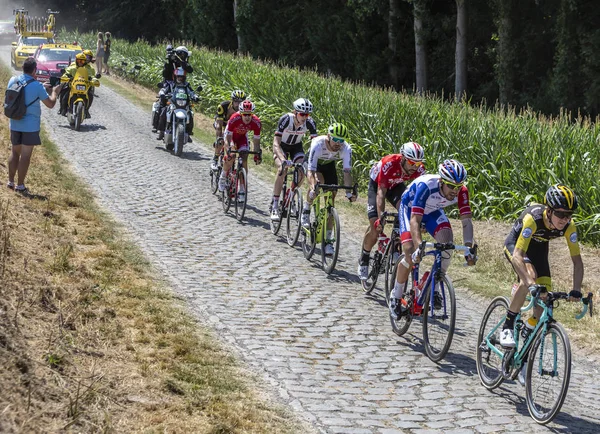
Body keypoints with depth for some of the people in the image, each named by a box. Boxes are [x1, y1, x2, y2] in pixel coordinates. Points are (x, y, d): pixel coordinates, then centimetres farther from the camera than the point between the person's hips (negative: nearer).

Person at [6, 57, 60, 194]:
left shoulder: (12, 81, 0)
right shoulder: (37, 86, -16)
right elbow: (50, 104, -7)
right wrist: (54, 92, 11)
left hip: (15, 124, 5)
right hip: (30, 125, -5)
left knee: (15, 152, 18)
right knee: (25, 155, 2)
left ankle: (10, 181, 23)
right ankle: (20, 185, 4)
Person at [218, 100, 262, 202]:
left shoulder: (256, 123, -30)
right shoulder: (234, 119, -38)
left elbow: (256, 140, -18)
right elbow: (228, 137, -32)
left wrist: (257, 154, -26)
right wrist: (228, 149, -45)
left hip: (242, 137, 3)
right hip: (231, 135, -3)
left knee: (244, 161, -11)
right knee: (231, 157, -26)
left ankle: (242, 190, -4)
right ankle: (223, 178, 1)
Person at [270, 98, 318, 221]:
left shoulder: (310, 123, -25)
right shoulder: (285, 119, -34)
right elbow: (276, 143, -39)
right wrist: (282, 160, -54)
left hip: (296, 146, 3)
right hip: (281, 146, -3)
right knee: (282, 169, -28)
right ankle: (275, 206, -22)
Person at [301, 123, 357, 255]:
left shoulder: (346, 149, -32)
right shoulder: (318, 144, -40)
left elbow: (347, 172, -32)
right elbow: (311, 171, -43)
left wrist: (349, 191, -47)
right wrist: (313, 188, -60)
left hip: (329, 165, 3)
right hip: (315, 163, -3)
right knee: (318, 181, -36)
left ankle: (327, 239, 1)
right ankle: (306, 211, -10)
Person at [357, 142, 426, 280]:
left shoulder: (419, 169, -29)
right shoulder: (389, 164, -40)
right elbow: (381, 193, -41)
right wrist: (381, 218, -50)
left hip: (396, 185, 3)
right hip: (377, 184, -3)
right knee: (375, 226, -12)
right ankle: (364, 260, 10)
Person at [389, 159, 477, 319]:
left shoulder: (461, 191, -29)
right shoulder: (426, 186, -41)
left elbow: (466, 220, -27)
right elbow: (415, 220, -44)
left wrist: (469, 248, -40)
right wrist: (419, 246, -57)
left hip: (432, 211, 4)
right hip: (410, 208, -4)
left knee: (447, 242, -23)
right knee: (411, 254, -19)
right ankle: (395, 297, 1)